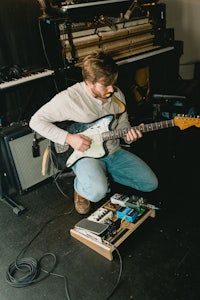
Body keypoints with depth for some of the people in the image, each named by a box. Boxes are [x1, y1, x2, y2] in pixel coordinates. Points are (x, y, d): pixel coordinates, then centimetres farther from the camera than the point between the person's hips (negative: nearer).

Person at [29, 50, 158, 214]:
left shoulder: (117, 94, -1)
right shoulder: (69, 98, -20)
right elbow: (36, 121, -14)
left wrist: (128, 134, -13)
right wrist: (69, 138, -24)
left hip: (114, 151, 6)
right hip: (85, 154, -6)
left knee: (150, 184, 2)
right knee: (98, 193, -34)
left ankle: (104, 175, 17)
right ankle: (81, 185, 4)